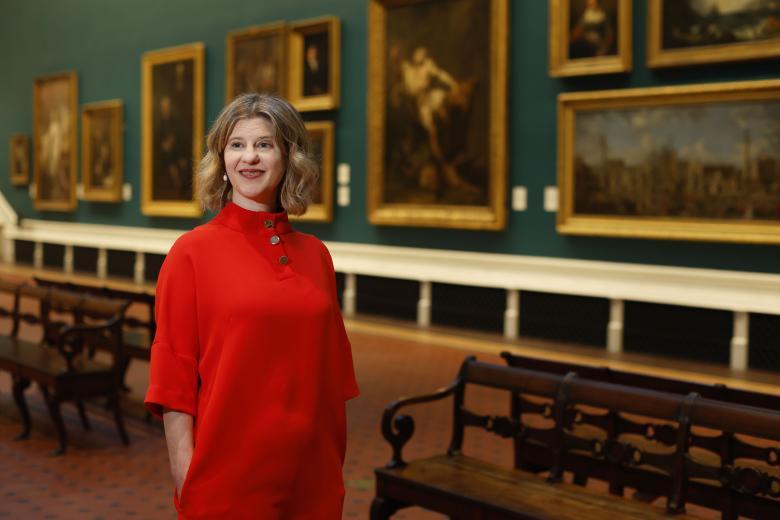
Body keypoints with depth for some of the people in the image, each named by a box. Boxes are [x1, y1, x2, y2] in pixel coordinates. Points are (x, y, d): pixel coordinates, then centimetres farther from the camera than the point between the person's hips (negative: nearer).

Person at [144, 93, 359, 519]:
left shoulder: (315, 255, 5)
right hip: (226, 477, -4)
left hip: (312, 475, 4)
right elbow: (174, 373, -7)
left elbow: (331, 365, 11)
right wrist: (184, 477, -11)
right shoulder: (193, 252, -6)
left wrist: (335, 469, 11)